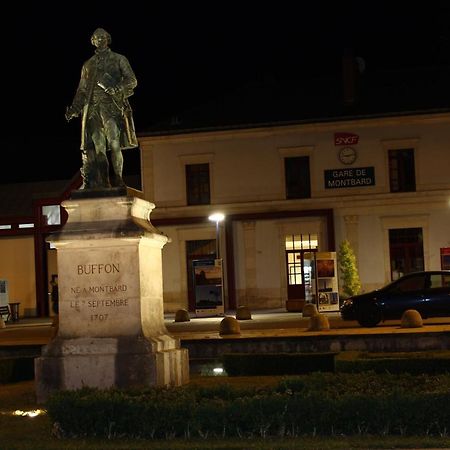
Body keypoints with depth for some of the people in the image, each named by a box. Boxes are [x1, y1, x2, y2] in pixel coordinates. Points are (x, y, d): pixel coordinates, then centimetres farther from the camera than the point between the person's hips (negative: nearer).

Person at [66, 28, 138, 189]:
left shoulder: (119, 59, 13)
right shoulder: (88, 64, 24)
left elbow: (132, 80, 3)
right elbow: (82, 90, 24)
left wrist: (118, 88, -16)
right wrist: (74, 108, 11)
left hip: (112, 105, -3)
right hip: (93, 107, 3)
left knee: (114, 144, -15)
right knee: (98, 146, -5)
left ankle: (117, 180, -14)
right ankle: (104, 182, -6)